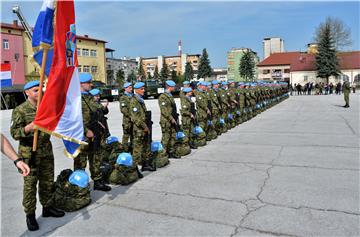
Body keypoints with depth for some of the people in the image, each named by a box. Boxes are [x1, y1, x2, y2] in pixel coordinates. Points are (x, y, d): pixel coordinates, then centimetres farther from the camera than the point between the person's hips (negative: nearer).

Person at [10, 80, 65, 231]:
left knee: (47, 182, 14)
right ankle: (30, 215, 15)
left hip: (46, 152, 5)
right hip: (29, 153, -5)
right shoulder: (20, 110, -9)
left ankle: (47, 207, 30)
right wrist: (27, 128, -31)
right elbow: (14, 133, -13)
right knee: (30, 185, 2)